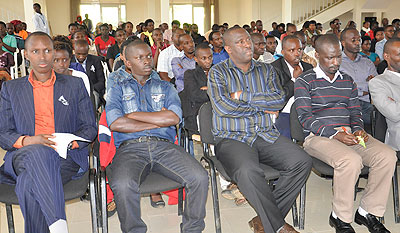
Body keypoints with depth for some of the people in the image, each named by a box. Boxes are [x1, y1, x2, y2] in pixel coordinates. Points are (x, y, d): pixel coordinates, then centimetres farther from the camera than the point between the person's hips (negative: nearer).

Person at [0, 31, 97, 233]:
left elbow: (90, 127, 11)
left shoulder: (75, 85, 15)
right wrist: (28, 141, -13)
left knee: (29, 183, -34)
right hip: (24, 155, 1)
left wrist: (69, 142, -11)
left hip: (65, 157, 0)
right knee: (38, 153, -38)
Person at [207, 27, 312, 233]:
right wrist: (261, 107, -2)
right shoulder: (218, 72, 6)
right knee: (248, 171, -35)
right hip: (232, 138, -4)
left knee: (302, 162, -20)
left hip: (266, 136, 4)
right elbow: (222, 107, -11)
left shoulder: (266, 70, 17)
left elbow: (279, 99, 1)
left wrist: (243, 96, -7)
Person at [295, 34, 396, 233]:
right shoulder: (305, 81, 1)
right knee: (351, 160, -34)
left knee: (388, 156, -18)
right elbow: (305, 118, -8)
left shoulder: (348, 81, 20)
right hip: (318, 137, -6)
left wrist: (358, 129, -5)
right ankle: (340, 217, -12)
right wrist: (334, 135, -19)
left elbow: (355, 112, 19)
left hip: (348, 134, 6)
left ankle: (367, 211, -3)